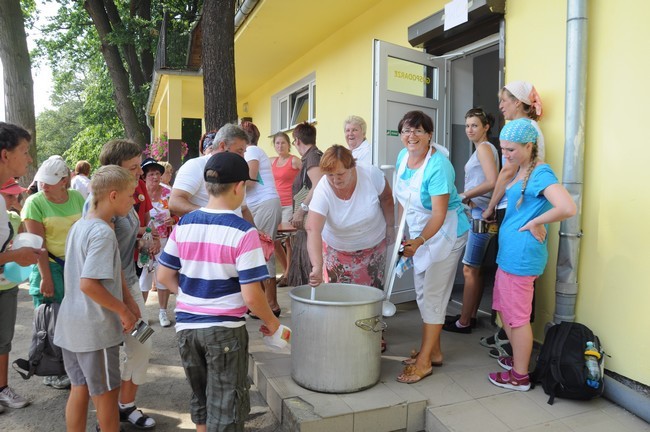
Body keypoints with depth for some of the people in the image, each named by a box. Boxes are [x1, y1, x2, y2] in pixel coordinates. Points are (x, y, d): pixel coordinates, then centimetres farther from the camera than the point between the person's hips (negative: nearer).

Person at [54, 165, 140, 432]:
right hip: (95, 329, -8)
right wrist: (124, 310, -16)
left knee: (80, 389, 19)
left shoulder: (78, 226, 8)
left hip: (70, 324, 8)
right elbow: (88, 284, -27)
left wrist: (126, 302, 9)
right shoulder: (103, 232, -21)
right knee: (107, 393, 9)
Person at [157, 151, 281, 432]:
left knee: (201, 399, 24)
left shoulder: (184, 224, 0)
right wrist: (271, 322, -2)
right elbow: (251, 295, -18)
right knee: (226, 410, 11)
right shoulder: (243, 232, -17)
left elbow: (164, 276, 6)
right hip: (225, 329, -5)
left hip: (186, 326, 6)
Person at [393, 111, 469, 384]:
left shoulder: (438, 166, -25)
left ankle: (424, 361, 7)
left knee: (433, 295, -4)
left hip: (445, 232, -8)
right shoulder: (403, 156, 0)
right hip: (419, 232, 9)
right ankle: (433, 351, 29)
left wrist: (418, 241, -33)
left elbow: (439, 213, -27)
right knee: (423, 293, 14)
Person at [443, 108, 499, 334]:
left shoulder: (484, 147, -10)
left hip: (481, 215, -10)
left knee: (469, 269, -4)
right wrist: (469, 198, 0)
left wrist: (465, 195, -14)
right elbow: (487, 181, 14)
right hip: (478, 213, 10)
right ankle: (471, 316, 24)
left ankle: (463, 322, 5)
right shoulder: (483, 148, 19)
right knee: (475, 269, 14)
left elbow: (492, 181, -23)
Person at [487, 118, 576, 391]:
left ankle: (520, 376, 18)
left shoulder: (540, 173, -16)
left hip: (521, 254, -10)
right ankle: (517, 358, 38)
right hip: (508, 253, 10)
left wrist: (535, 223, -18)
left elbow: (568, 208, -30)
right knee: (503, 308, 20)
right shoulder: (520, 171, 12)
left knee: (517, 316, 3)